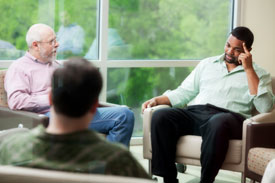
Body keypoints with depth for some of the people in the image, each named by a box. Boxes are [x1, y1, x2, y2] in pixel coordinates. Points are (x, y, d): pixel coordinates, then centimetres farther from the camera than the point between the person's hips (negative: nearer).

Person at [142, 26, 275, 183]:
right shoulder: (207, 64, 28)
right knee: (160, 116, -26)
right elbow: (184, 92, 26)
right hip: (195, 112, 4)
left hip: (229, 116, -4)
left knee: (218, 123, -41)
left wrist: (249, 69, -3)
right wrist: (157, 100, 9)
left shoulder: (258, 74, 16)